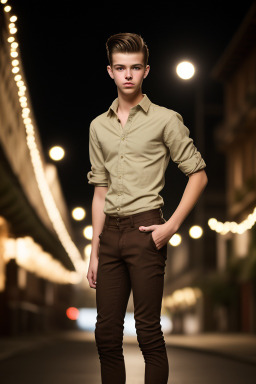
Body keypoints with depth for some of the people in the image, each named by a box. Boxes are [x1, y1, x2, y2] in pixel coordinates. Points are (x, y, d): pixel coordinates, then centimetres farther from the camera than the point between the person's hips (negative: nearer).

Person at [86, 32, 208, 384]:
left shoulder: (165, 120, 2)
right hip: (110, 232, 5)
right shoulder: (99, 126, 15)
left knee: (148, 330, -5)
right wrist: (95, 252, 13)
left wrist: (172, 225, -9)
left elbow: (198, 175, 2)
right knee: (106, 333, 5)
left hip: (145, 230, -5)